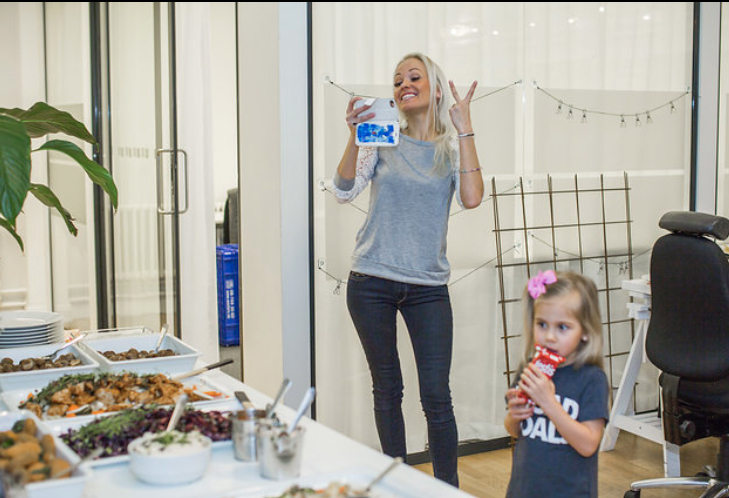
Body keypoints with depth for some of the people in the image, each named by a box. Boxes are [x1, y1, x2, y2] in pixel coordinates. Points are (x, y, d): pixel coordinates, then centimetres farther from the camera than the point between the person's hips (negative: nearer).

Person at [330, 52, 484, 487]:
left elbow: (472, 198, -15)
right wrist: (355, 138, -23)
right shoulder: (382, 141, 4)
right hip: (372, 283, 1)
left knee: (437, 396, -3)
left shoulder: (453, 149, 4)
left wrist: (464, 128, -14)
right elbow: (345, 191, -9)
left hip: (428, 286, 0)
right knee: (387, 389, 10)